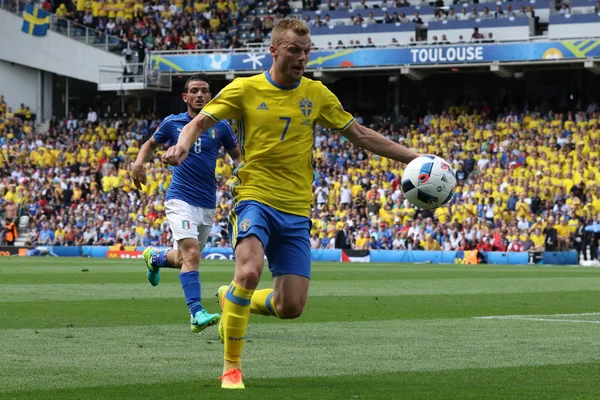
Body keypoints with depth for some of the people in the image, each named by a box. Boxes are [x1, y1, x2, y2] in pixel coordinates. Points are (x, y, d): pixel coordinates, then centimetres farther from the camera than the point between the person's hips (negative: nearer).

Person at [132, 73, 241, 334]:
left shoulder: (220, 126, 3)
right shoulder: (173, 123, 0)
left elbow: (236, 155, 15)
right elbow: (151, 144, 17)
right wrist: (139, 162, -3)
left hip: (208, 204, 4)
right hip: (181, 200, -4)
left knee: (183, 259, 17)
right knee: (191, 254, -22)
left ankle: (154, 258, 51)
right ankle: (196, 314, -28)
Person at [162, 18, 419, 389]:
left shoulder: (316, 93, 7)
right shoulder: (245, 89, -1)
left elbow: (361, 135, 11)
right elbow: (199, 122, -2)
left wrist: (414, 158, 5)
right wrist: (182, 146, -26)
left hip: (296, 209, 4)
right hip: (255, 198, -3)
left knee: (291, 307, -3)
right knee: (250, 270, -31)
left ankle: (232, 299, 30)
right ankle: (232, 366, -16)